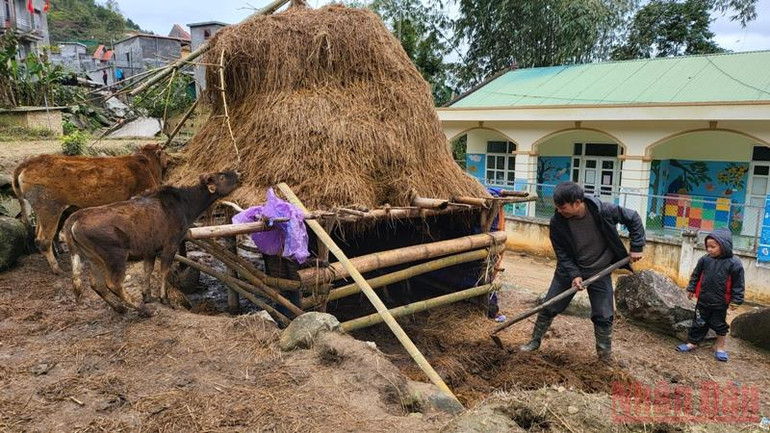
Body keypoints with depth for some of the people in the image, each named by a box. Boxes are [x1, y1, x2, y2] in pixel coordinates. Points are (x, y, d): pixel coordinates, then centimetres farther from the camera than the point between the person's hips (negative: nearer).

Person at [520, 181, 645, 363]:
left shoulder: (604, 210, -25)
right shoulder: (557, 222, -22)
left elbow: (633, 219, -8)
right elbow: (562, 253, -12)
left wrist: (636, 247, -11)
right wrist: (574, 275, -23)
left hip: (600, 272, -1)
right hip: (569, 270, 1)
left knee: (604, 317, 2)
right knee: (549, 308, 5)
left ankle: (606, 357, 23)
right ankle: (535, 341, 26)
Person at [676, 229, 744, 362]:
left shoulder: (734, 263, -14)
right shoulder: (705, 259, -6)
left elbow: (738, 284, -9)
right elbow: (696, 275, 7)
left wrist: (736, 300, -10)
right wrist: (691, 289, 9)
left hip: (720, 303, -2)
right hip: (703, 300, 3)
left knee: (719, 325, 12)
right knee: (699, 322, 14)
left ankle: (720, 348, 27)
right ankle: (692, 342, 26)